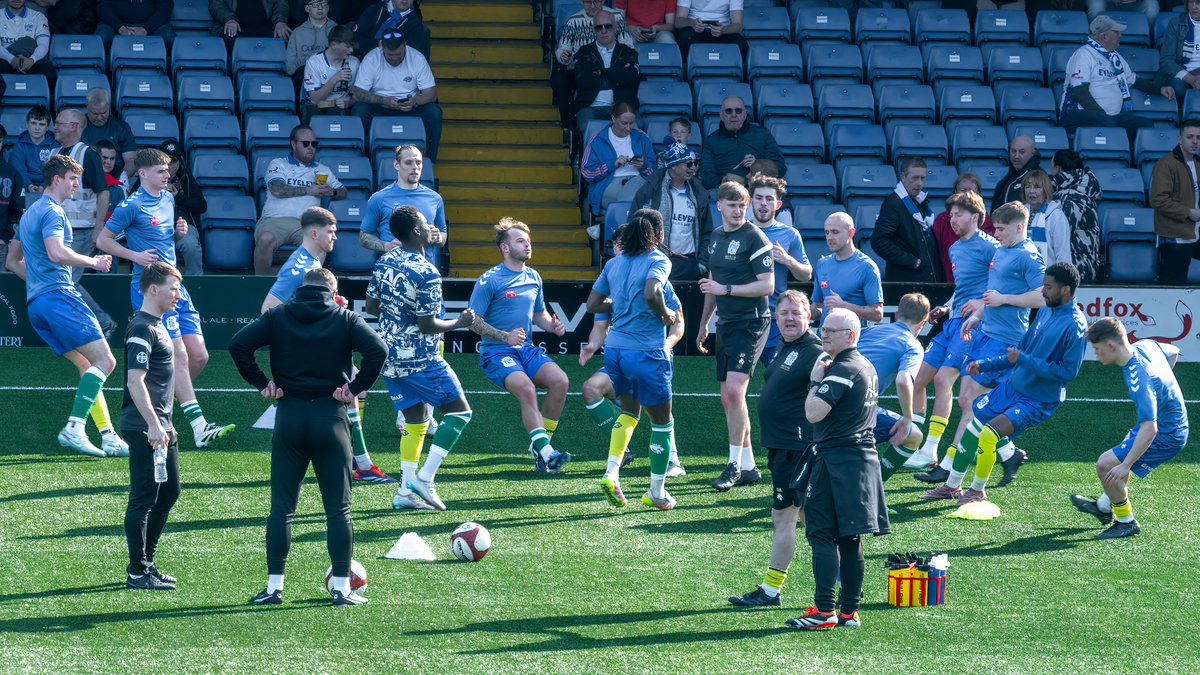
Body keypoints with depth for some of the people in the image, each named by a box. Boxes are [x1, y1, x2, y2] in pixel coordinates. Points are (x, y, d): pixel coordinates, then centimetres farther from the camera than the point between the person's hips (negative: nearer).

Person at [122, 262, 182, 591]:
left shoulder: (156, 326, 16)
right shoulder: (142, 329, -15)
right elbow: (135, 381, -22)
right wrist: (153, 426, -25)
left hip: (161, 426, 11)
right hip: (145, 428, -11)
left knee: (168, 493, 16)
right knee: (144, 498, -6)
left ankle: (146, 562, 26)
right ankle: (137, 573, -1)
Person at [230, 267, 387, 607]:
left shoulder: (278, 316, 5)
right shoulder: (345, 319, 2)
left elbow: (238, 344, -7)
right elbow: (377, 349, -13)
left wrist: (261, 382, 0)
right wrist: (357, 387, -5)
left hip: (289, 416, 1)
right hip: (330, 416, -1)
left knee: (281, 507, 7)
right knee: (338, 509, 5)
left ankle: (274, 586, 4)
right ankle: (341, 588, 3)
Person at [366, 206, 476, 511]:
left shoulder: (385, 261, 3)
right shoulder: (426, 274, -20)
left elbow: (371, 306, 11)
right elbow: (427, 325, -19)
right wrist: (459, 323, -3)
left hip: (389, 357, 8)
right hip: (419, 359, -8)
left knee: (416, 419, 17)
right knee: (459, 410, 4)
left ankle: (406, 491, 11)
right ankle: (424, 479, -5)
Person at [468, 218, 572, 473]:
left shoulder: (533, 277, 13)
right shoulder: (489, 280, -7)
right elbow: (473, 320, -9)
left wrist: (552, 326, 2)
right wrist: (505, 336, -21)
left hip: (527, 349, 6)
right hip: (496, 353, -6)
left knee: (560, 381, -19)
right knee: (526, 388, -32)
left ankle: (539, 446, -7)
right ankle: (546, 452, -33)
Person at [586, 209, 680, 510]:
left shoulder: (614, 264, 10)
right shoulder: (658, 261, -9)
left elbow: (593, 304, 11)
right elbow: (651, 294, -27)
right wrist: (666, 315, -10)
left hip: (614, 348, 6)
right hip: (646, 351, -6)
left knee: (629, 410, 25)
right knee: (662, 420, 10)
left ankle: (612, 472, 7)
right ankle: (657, 492, 14)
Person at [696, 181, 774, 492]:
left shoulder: (754, 238, -10)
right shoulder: (716, 236, 13)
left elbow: (767, 285, -14)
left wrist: (726, 289, -17)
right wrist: (704, 323, 26)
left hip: (751, 323, -8)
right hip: (725, 324, 8)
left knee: (735, 390, -17)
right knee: (728, 398, 7)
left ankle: (734, 465, -11)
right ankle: (748, 467, 15)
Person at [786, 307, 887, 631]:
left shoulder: (841, 370, -15)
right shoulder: (867, 367, 16)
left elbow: (813, 413, -20)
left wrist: (815, 380, -7)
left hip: (837, 460, -10)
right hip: (864, 456, 10)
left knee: (822, 534, -9)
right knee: (849, 538, 11)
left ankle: (824, 610, -13)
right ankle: (849, 611, 12)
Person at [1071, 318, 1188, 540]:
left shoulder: (1138, 380, -34)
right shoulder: (1145, 346, -7)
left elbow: (1149, 429, -38)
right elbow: (1173, 352, 16)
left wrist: (1125, 465, -34)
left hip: (1166, 436, -10)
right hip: (1175, 424, 10)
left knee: (1106, 466, -12)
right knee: (1122, 455, 31)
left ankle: (1126, 522, 6)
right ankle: (1104, 507, 52)